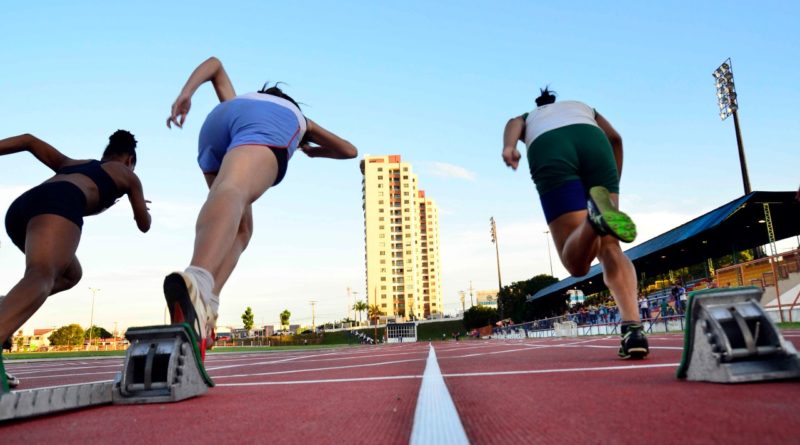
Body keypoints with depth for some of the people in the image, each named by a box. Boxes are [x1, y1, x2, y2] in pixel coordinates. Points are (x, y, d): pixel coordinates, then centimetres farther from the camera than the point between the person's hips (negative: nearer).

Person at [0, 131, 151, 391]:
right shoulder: (127, 175, 30)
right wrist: (141, 208, 59)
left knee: (70, 274, 25)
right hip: (59, 202, -6)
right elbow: (144, 224, 37)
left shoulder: (71, 163, 41)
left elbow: (29, 140, 27)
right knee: (42, 276, -30)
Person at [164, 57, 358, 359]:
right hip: (268, 125, -3)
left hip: (218, 120, 3)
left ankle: (203, 305, -15)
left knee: (239, 228, 11)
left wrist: (186, 93, 20)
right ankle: (196, 282, -62)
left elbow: (215, 63, 37)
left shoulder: (237, 101, 50)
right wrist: (314, 151, 70)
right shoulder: (300, 118, 47)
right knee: (233, 193, -32)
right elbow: (349, 150, 53)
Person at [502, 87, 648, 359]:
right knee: (610, 248, 3)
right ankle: (633, 329, -19)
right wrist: (613, 183, 27)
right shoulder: (583, 107, 43)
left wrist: (508, 147, -9)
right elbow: (615, 138, 23)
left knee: (576, 262, -7)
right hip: (594, 142, 1)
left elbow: (513, 124, 13)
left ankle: (596, 217, -41)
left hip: (548, 152, -1)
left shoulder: (527, 117, 40)